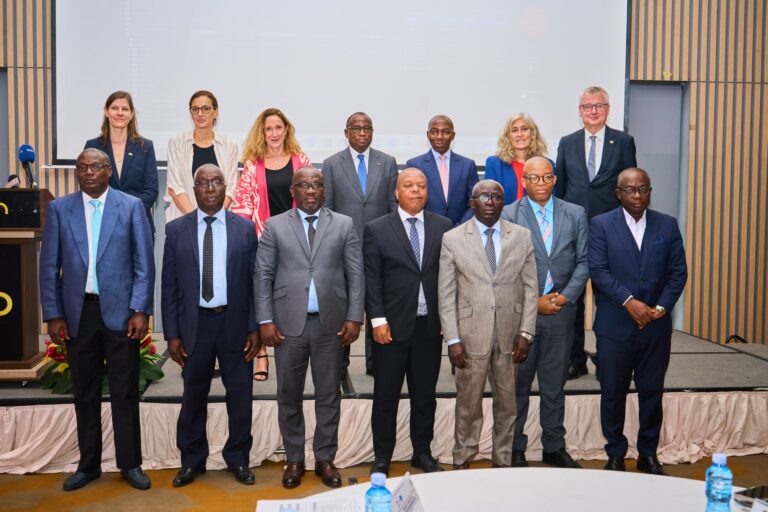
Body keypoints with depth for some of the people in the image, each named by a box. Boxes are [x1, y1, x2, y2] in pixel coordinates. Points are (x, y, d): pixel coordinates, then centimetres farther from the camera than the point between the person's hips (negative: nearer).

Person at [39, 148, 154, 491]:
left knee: (125, 392, 5)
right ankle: (88, 465, 24)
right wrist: (53, 315, 0)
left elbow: (144, 263, -1)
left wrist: (141, 310, -8)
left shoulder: (131, 206, 1)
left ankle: (130, 464, 17)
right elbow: (49, 266, 5)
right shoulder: (59, 209, 6)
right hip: (78, 312, 2)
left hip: (120, 311, -2)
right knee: (84, 392, 11)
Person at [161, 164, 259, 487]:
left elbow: (255, 282, 2)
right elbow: (169, 286, 2)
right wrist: (172, 334, -3)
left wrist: (255, 327, -3)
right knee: (193, 395, 11)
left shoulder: (245, 228, 2)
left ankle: (238, 459, 26)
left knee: (240, 395, 9)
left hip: (235, 322, 0)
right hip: (194, 323, 0)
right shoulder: (176, 230, 2)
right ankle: (192, 461, 27)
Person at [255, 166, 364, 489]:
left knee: (328, 395, 9)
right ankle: (294, 459, 23)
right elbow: (263, 276, 2)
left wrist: (354, 318, -4)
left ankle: (325, 458, 22)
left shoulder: (344, 225, 7)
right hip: (288, 323, 0)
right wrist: (265, 321, -5)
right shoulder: (274, 226, 6)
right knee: (289, 396, 9)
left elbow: (356, 275, 3)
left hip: (330, 324, 0)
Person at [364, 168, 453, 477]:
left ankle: (422, 452, 28)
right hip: (392, 326, -2)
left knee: (425, 394, 13)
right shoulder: (377, 230, -1)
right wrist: (377, 320, -9)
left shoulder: (444, 227, 5)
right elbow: (371, 279, -3)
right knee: (386, 396, 7)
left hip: (430, 326, 2)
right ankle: (382, 457, 21)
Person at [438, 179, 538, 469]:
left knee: (507, 403, 13)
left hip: (510, 336, 2)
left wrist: (526, 333, -2)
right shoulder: (452, 239, 0)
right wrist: (452, 339, -7)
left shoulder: (522, 237, 5)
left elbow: (530, 288, 5)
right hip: (471, 336, -2)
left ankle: (503, 461, 27)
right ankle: (462, 461, 23)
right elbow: (446, 294, -1)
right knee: (468, 404, 7)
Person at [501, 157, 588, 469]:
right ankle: (515, 450, 20)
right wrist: (534, 301, -11)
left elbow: (583, 262, 6)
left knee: (554, 386, 13)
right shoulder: (507, 216, -2)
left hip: (561, 312, 3)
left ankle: (554, 448, 26)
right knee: (517, 386, 8)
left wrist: (567, 296, -8)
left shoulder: (575, 215, 8)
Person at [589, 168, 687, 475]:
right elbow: (598, 271, -9)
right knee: (613, 393, 6)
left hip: (656, 326, 2)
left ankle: (648, 454, 25)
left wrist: (661, 307, -9)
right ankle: (615, 455, 21)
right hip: (615, 326, -2)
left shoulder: (668, 225, 7)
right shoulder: (601, 225, -1)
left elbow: (678, 272, 4)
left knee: (652, 392, 10)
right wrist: (629, 301, -18)